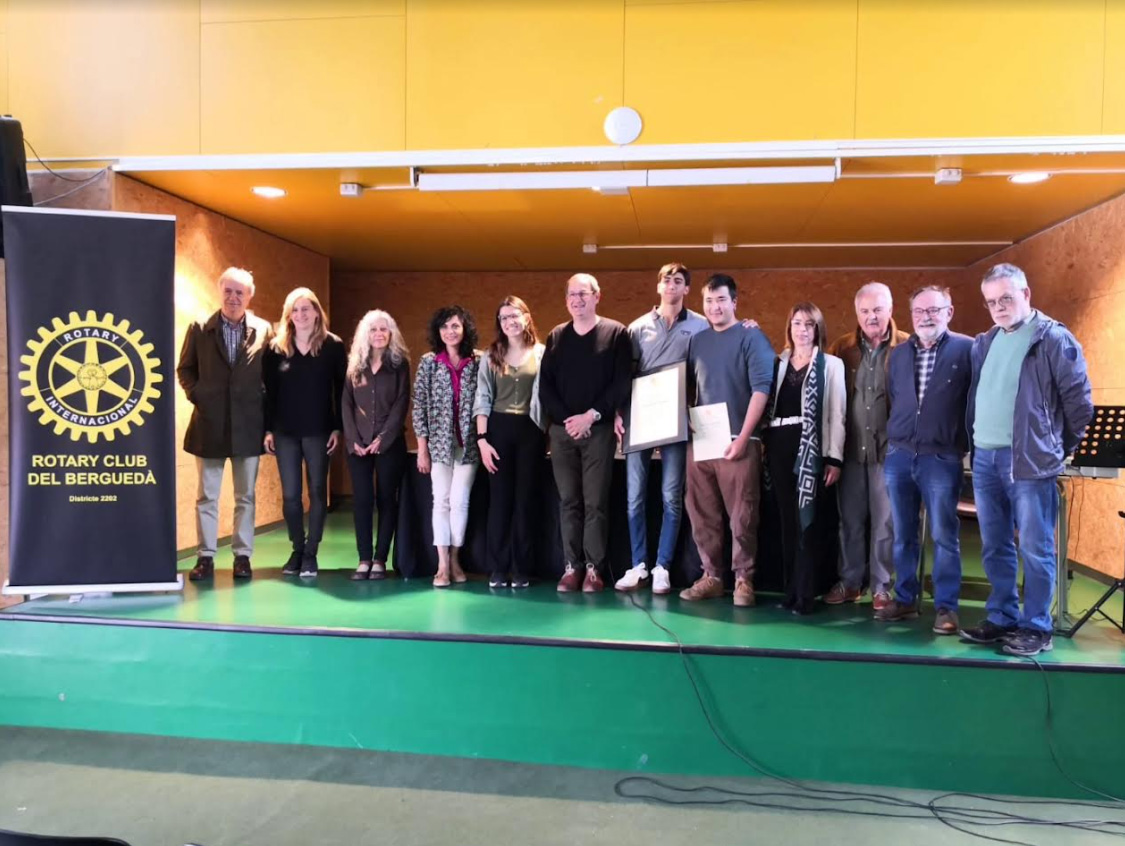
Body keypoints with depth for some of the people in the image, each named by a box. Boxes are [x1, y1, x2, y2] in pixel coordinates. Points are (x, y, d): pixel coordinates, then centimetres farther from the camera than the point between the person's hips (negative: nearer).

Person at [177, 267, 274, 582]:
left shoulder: (264, 331, 2)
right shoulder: (199, 329, 4)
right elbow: (185, 369, 11)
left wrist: (268, 419, -4)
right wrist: (196, 394, -4)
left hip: (248, 426, -1)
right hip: (209, 424, 1)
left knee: (245, 496, 7)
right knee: (206, 495, 6)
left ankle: (242, 556, 16)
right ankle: (206, 556, 14)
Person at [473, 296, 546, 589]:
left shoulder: (542, 353, 3)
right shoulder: (491, 356, 7)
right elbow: (483, 400, 4)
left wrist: (548, 432, -8)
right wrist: (482, 439, -4)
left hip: (530, 430, -1)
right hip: (498, 429, 1)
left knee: (526, 499, 4)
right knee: (499, 499, 3)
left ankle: (522, 569, 11)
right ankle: (498, 568, 10)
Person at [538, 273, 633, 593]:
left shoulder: (616, 333, 2)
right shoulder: (556, 336, 11)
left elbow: (622, 384, -5)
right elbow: (545, 387, 6)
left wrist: (591, 416, -12)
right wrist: (565, 419, -7)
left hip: (599, 430, -3)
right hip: (562, 429, 3)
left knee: (596, 502, -2)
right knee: (568, 501, 5)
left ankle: (594, 568, 4)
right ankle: (572, 566, 9)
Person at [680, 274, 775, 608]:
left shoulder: (751, 337, 0)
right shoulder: (697, 341, 15)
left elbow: (761, 388, -8)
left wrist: (742, 437, -14)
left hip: (737, 440, -5)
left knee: (742, 516, -2)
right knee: (702, 514, 7)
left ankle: (743, 579, 8)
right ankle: (710, 576, 17)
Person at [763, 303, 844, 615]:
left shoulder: (831, 364, 2)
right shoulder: (779, 363, 14)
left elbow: (837, 414, -2)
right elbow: (768, 406, 12)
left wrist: (834, 458, -8)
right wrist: (765, 446, 0)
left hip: (811, 448, -4)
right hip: (779, 447, 4)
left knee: (807, 521, -4)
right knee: (787, 521, 8)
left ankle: (804, 595, 2)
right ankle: (790, 590, 15)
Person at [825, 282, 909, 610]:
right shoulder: (842, 347, 5)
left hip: (890, 447, -2)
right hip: (851, 447, 3)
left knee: (885, 521, 6)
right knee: (850, 518, 10)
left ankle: (881, 586, 18)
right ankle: (849, 581, 23)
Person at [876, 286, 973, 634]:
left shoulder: (967, 349, -3)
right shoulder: (898, 354, 12)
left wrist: (965, 446, -4)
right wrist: (895, 438, 14)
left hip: (941, 458, -4)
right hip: (898, 455, 5)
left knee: (944, 536, 2)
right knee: (903, 535, 10)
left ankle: (945, 606, 11)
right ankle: (905, 599, 21)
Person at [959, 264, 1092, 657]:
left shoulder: (1053, 338, -5)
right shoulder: (984, 343, 13)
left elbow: (1079, 399, -4)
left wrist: (1061, 450, 1)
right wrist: (973, 442, 14)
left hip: (1029, 460, -6)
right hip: (984, 458, 6)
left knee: (1034, 549, -1)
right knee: (994, 547, 12)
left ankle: (1036, 628, 10)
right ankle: (1002, 619, 23)